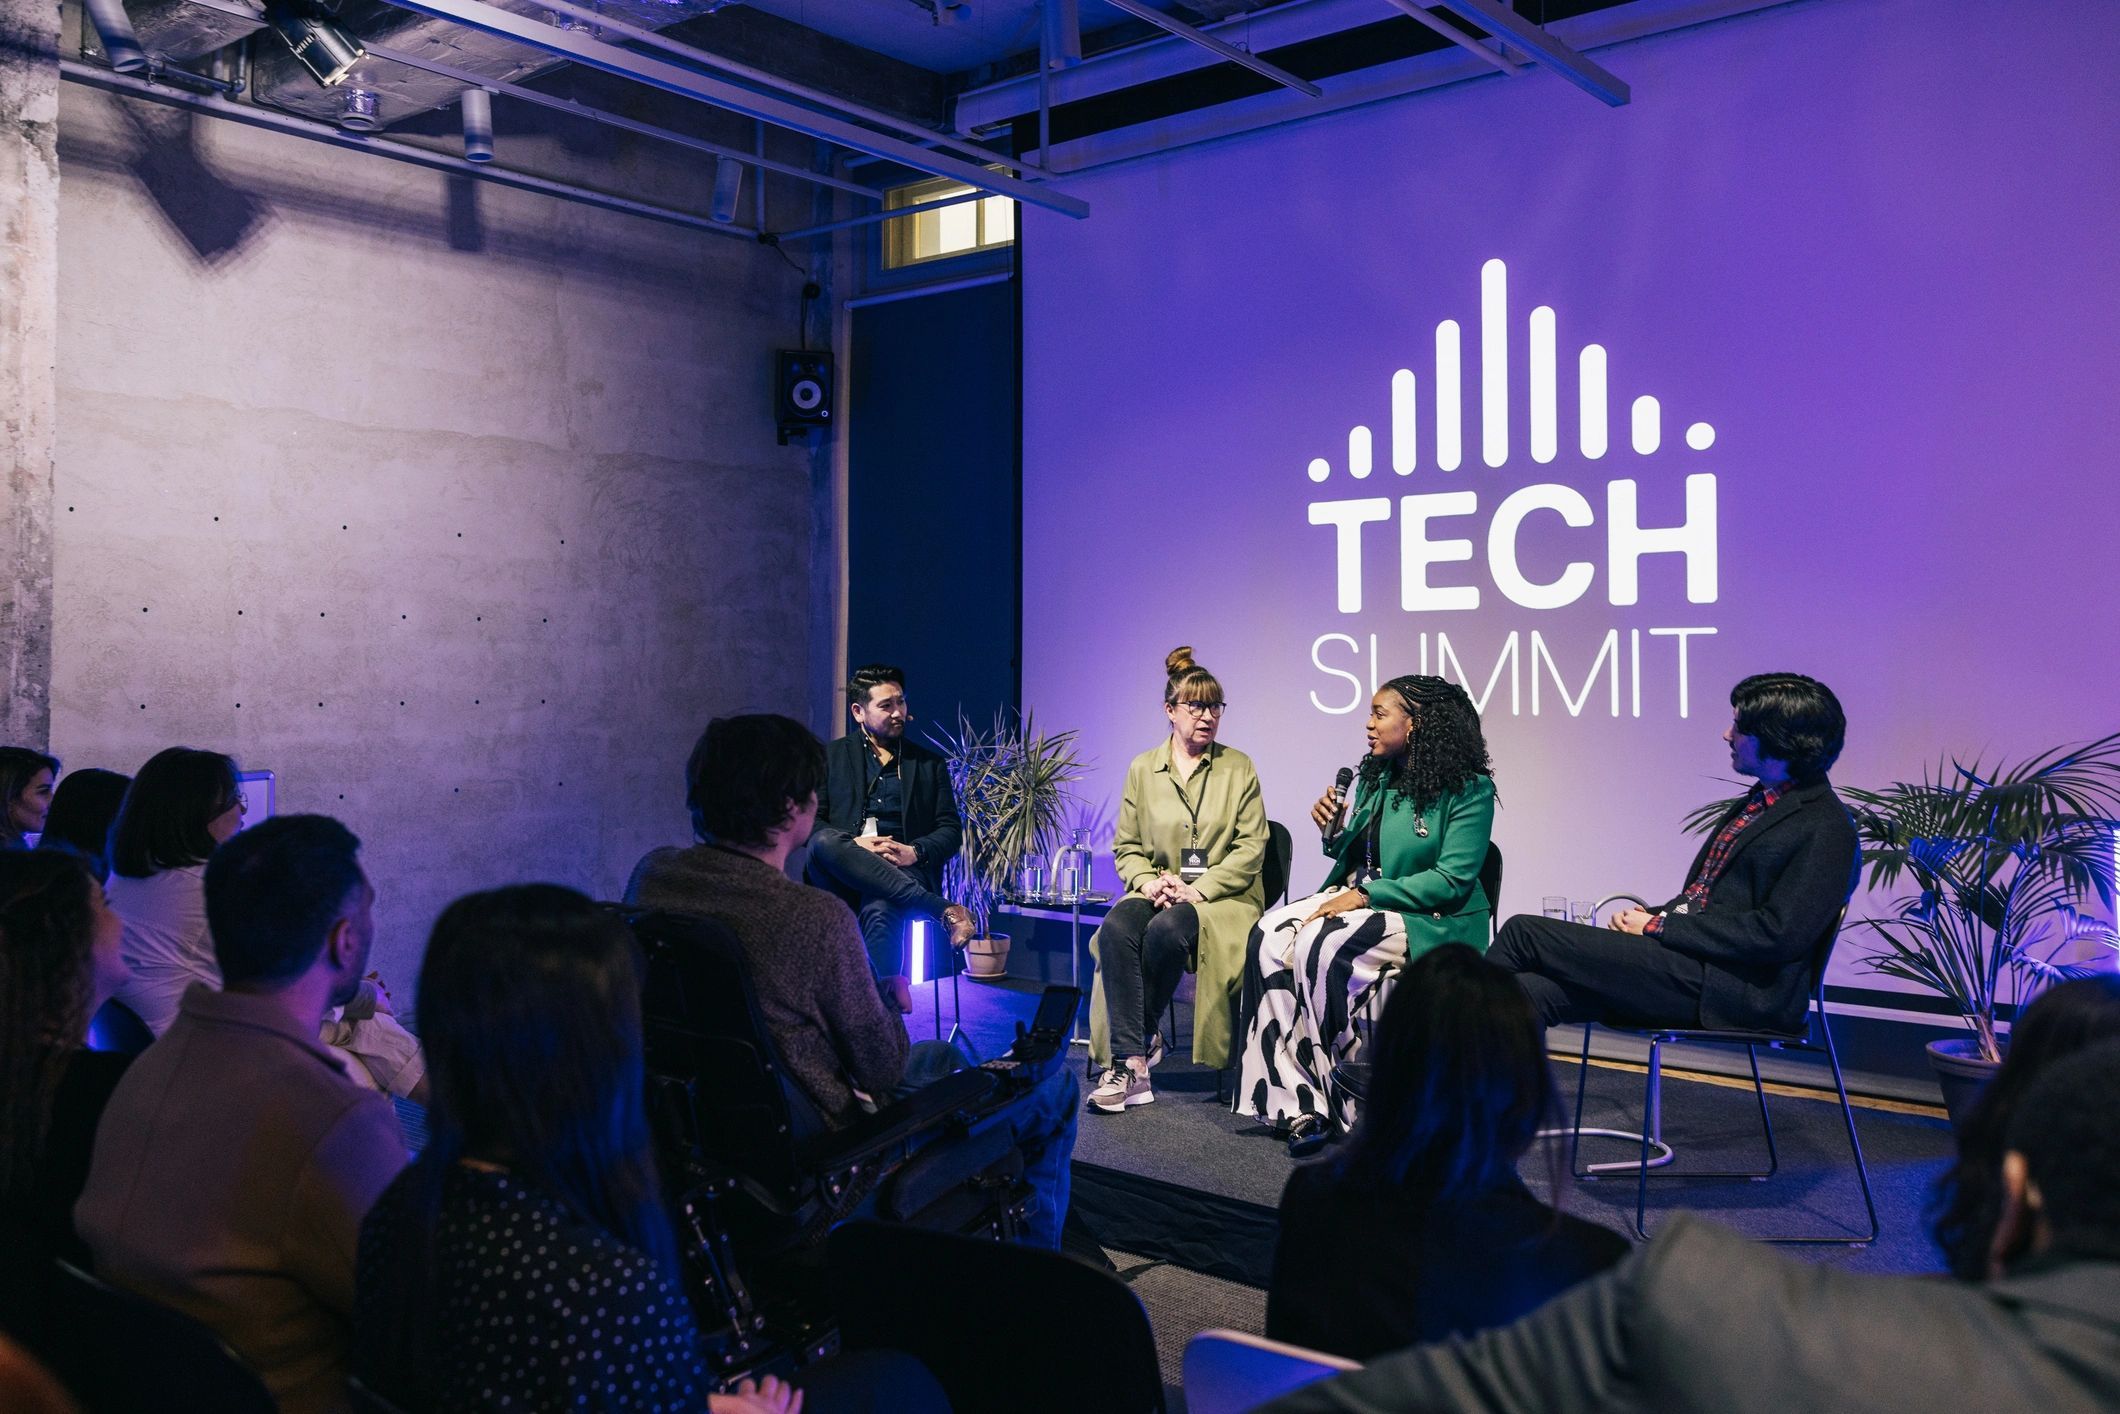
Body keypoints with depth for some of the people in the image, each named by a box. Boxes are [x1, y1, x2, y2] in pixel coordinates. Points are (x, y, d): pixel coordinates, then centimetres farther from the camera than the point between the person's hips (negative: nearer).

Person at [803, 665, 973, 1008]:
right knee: (824, 842, -36)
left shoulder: (930, 763, 21)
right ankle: (944, 911, -39)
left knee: (879, 907, -38)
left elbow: (951, 830, 13)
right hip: (840, 880, 1)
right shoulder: (830, 757, 18)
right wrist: (854, 845, -13)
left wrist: (916, 852, -9)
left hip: (903, 873, -1)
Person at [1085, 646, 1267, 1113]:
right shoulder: (1142, 769, 12)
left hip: (1222, 895, -2)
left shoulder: (1239, 768, 6)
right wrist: (1148, 882, -9)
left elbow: (1251, 848, 0)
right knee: (1116, 928, -32)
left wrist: (1198, 889, -13)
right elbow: (1125, 847, 13)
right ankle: (1132, 1065, -32)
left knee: (1166, 930, -35)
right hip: (1158, 892, 2)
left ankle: (1137, 1039, -12)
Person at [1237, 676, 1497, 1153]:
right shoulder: (1377, 778, 13)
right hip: (1362, 899, 7)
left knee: (1321, 947, -32)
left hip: (1431, 920, -7)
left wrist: (1365, 895, -21)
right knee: (1269, 936, -21)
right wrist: (1333, 833, -2)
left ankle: (1350, 1100, -17)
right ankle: (1299, 1101, -25)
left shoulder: (1469, 788, -9)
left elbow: (1452, 879, -17)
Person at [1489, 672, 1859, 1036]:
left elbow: (1776, 934, -17)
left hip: (1734, 990, -8)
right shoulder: (1758, 801, 20)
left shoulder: (1826, 830, -8)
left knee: (1523, 932, -14)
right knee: (1530, 991, -18)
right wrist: (1647, 916, 2)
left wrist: (1658, 926, -11)